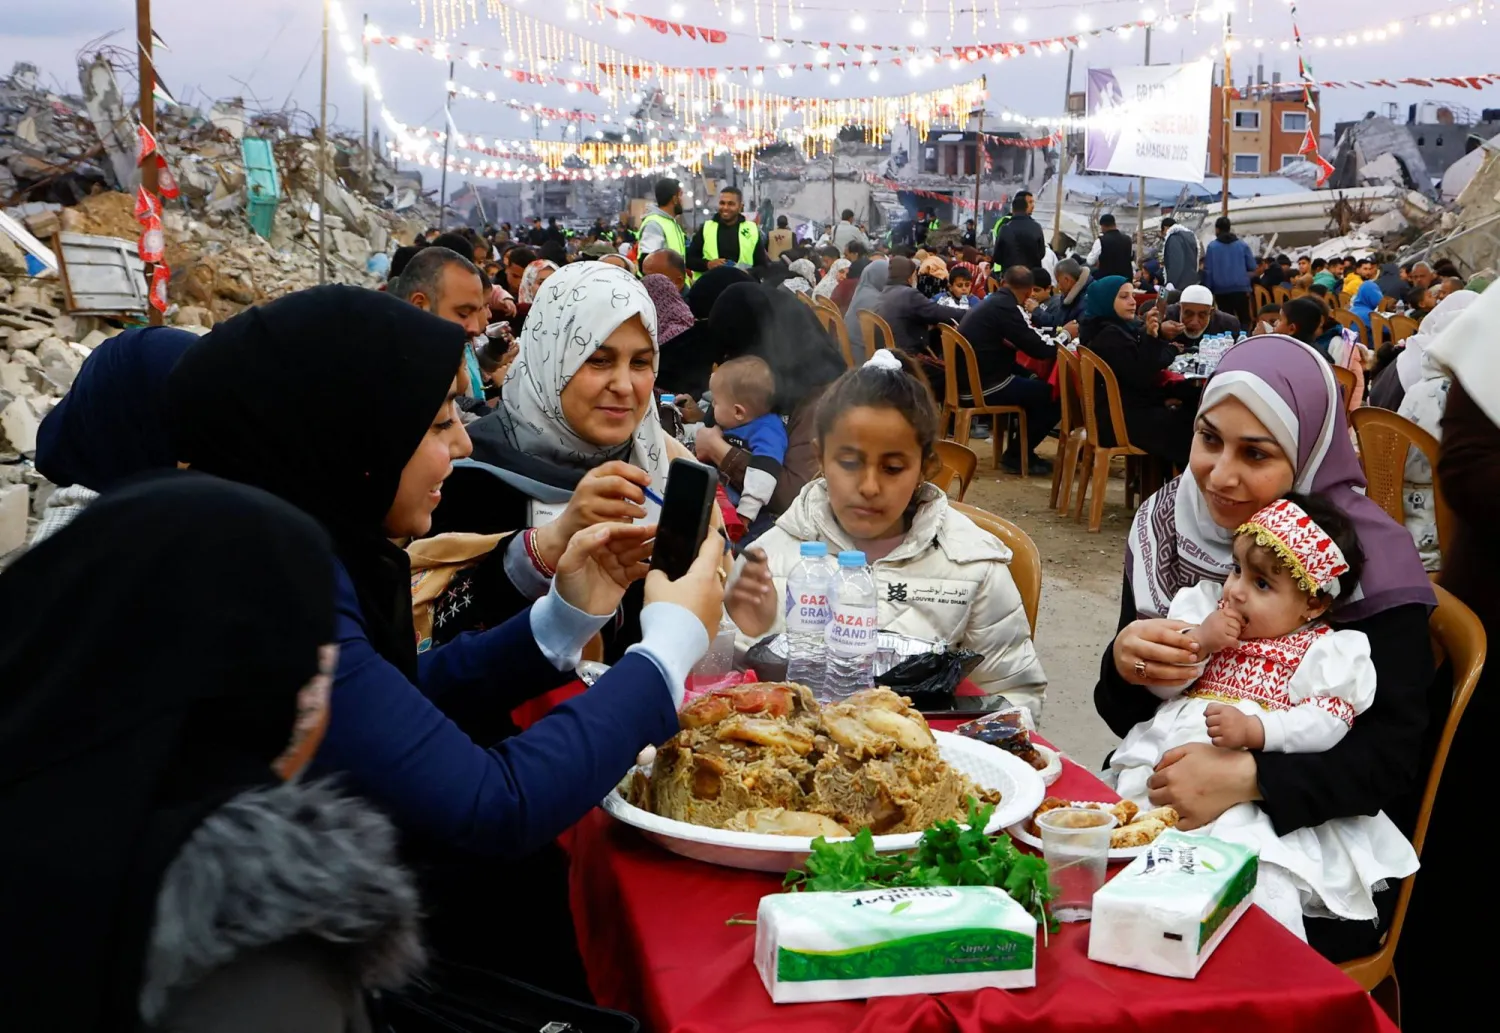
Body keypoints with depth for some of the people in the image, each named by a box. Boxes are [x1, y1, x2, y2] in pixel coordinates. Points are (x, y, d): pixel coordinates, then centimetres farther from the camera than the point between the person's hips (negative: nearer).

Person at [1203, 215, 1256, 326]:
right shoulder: (1243, 245, 4)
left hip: (1221, 290, 0)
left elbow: (1208, 271, -4)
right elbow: (1252, 267, 4)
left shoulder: (1212, 246, -1)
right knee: (1244, 319, 6)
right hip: (1240, 288, 0)